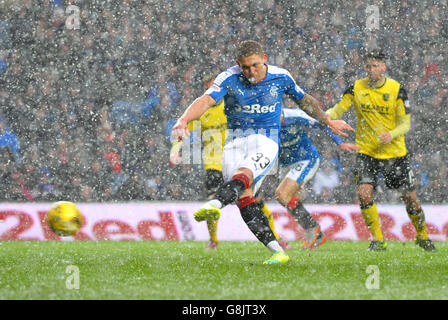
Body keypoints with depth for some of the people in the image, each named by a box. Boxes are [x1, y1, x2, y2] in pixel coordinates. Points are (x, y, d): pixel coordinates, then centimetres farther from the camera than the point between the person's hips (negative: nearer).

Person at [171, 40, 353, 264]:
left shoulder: (280, 77, -1)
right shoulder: (229, 79, -6)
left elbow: (305, 100, 19)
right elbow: (206, 101, -22)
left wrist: (328, 122, 30)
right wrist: (183, 121, -40)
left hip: (266, 140, -1)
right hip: (235, 142, 2)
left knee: (243, 176, -31)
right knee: (244, 198, -14)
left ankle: (215, 204, -60)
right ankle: (277, 251, -14)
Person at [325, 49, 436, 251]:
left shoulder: (397, 90, -8)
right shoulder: (357, 88, -3)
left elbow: (406, 123, -7)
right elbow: (339, 109, 2)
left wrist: (392, 134, -27)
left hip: (395, 152, -1)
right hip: (366, 152, 1)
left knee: (410, 197, 3)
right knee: (364, 194, -18)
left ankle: (422, 237, 28)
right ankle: (378, 240, -1)